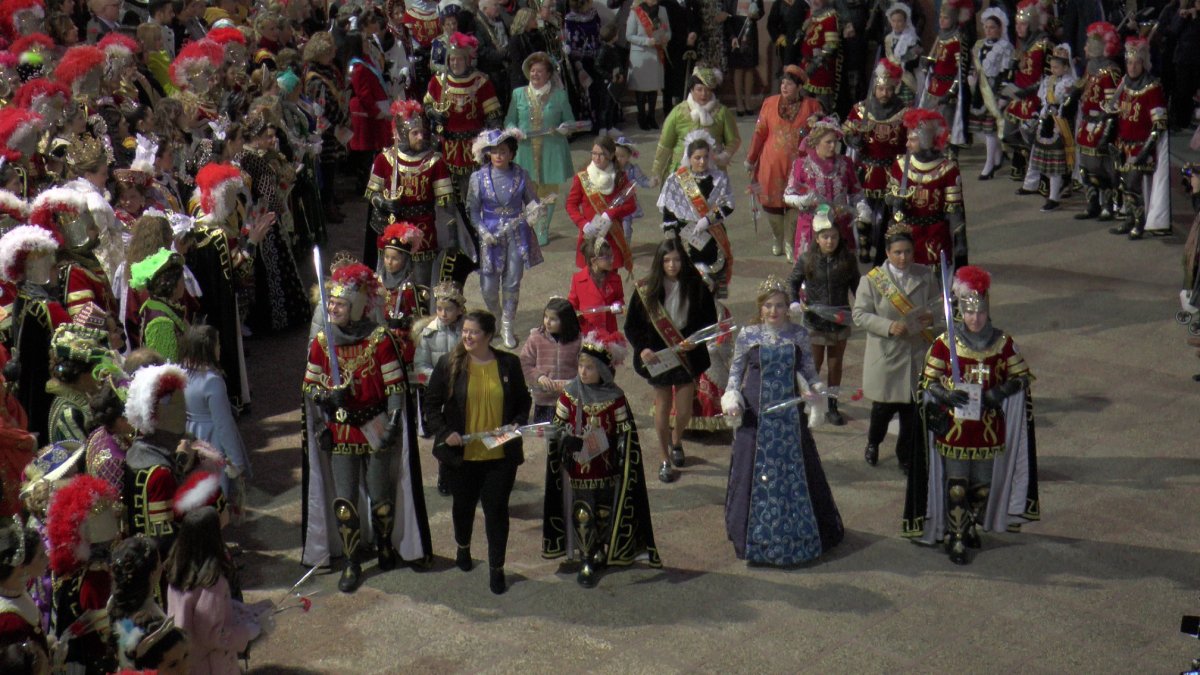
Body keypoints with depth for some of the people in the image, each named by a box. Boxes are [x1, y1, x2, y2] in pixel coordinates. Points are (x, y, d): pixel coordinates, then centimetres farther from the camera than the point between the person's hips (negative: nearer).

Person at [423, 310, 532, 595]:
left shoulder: (509, 364, -1)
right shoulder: (449, 364, -4)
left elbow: (524, 400, 10)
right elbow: (431, 403, 0)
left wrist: (517, 424, -8)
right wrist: (444, 432, -13)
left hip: (500, 454, -1)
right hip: (461, 454, 1)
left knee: (497, 509, 1)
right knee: (464, 504, 20)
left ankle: (497, 568, 13)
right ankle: (462, 547, 48)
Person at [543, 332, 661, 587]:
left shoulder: (615, 398, -6)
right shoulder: (570, 395, -6)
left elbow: (626, 432, 0)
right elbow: (558, 427, 0)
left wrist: (622, 457, -10)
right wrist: (568, 441, -20)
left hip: (607, 469, 1)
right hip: (578, 468, -1)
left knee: (605, 514, 12)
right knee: (582, 515, 2)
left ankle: (601, 553, 34)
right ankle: (586, 562, 15)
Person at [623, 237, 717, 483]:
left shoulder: (696, 287, -8)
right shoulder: (646, 289, -8)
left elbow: (710, 321, -1)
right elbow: (631, 325, -2)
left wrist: (695, 341, -18)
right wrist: (642, 348, -17)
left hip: (687, 354, 1)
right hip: (657, 357, 0)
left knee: (684, 411, 6)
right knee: (663, 408, 9)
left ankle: (676, 442, 40)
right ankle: (665, 460, 25)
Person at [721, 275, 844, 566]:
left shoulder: (798, 335, 1)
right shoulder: (748, 335, -3)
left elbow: (808, 370, 10)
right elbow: (735, 372, 5)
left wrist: (813, 390, -9)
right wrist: (732, 400, -9)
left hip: (789, 414, 1)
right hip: (756, 414, -1)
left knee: (795, 470, 8)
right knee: (756, 472, 3)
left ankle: (798, 533, 23)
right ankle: (755, 535, 18)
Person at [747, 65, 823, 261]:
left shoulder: (812, 106, -1)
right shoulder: (770, 104, 2)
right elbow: (759, 132, 7)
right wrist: (751, 159, 10)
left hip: (798, 164, -1)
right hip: (772, 164, 1)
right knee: (772, 202, 8)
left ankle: (790, 244, 18)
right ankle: (777, 239, 32)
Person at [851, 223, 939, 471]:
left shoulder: (925, 276, 3)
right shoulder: (872, 279, -6)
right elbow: (860, 315, -7)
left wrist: (932, 317, -9)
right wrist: (889, 326, -20)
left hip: (918, 354, 2)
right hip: (886, 355, -2)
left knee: (913, 409, 5)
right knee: (884, 406, 6)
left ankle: (906, 455, 24)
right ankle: (873, 443, 36)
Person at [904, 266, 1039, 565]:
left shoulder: (1003, 343, 1)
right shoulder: (945, 343, -5)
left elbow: (1022, 377, 7)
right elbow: (928, 382, 0)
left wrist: (1001, 391, -12)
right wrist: (946, 394, -20)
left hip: (989, 429, 2)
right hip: (954, 428, -2)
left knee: (983, 485, 12)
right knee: (956, 487, -2)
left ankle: (972, 527, 35)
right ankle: (955, 540, 10)